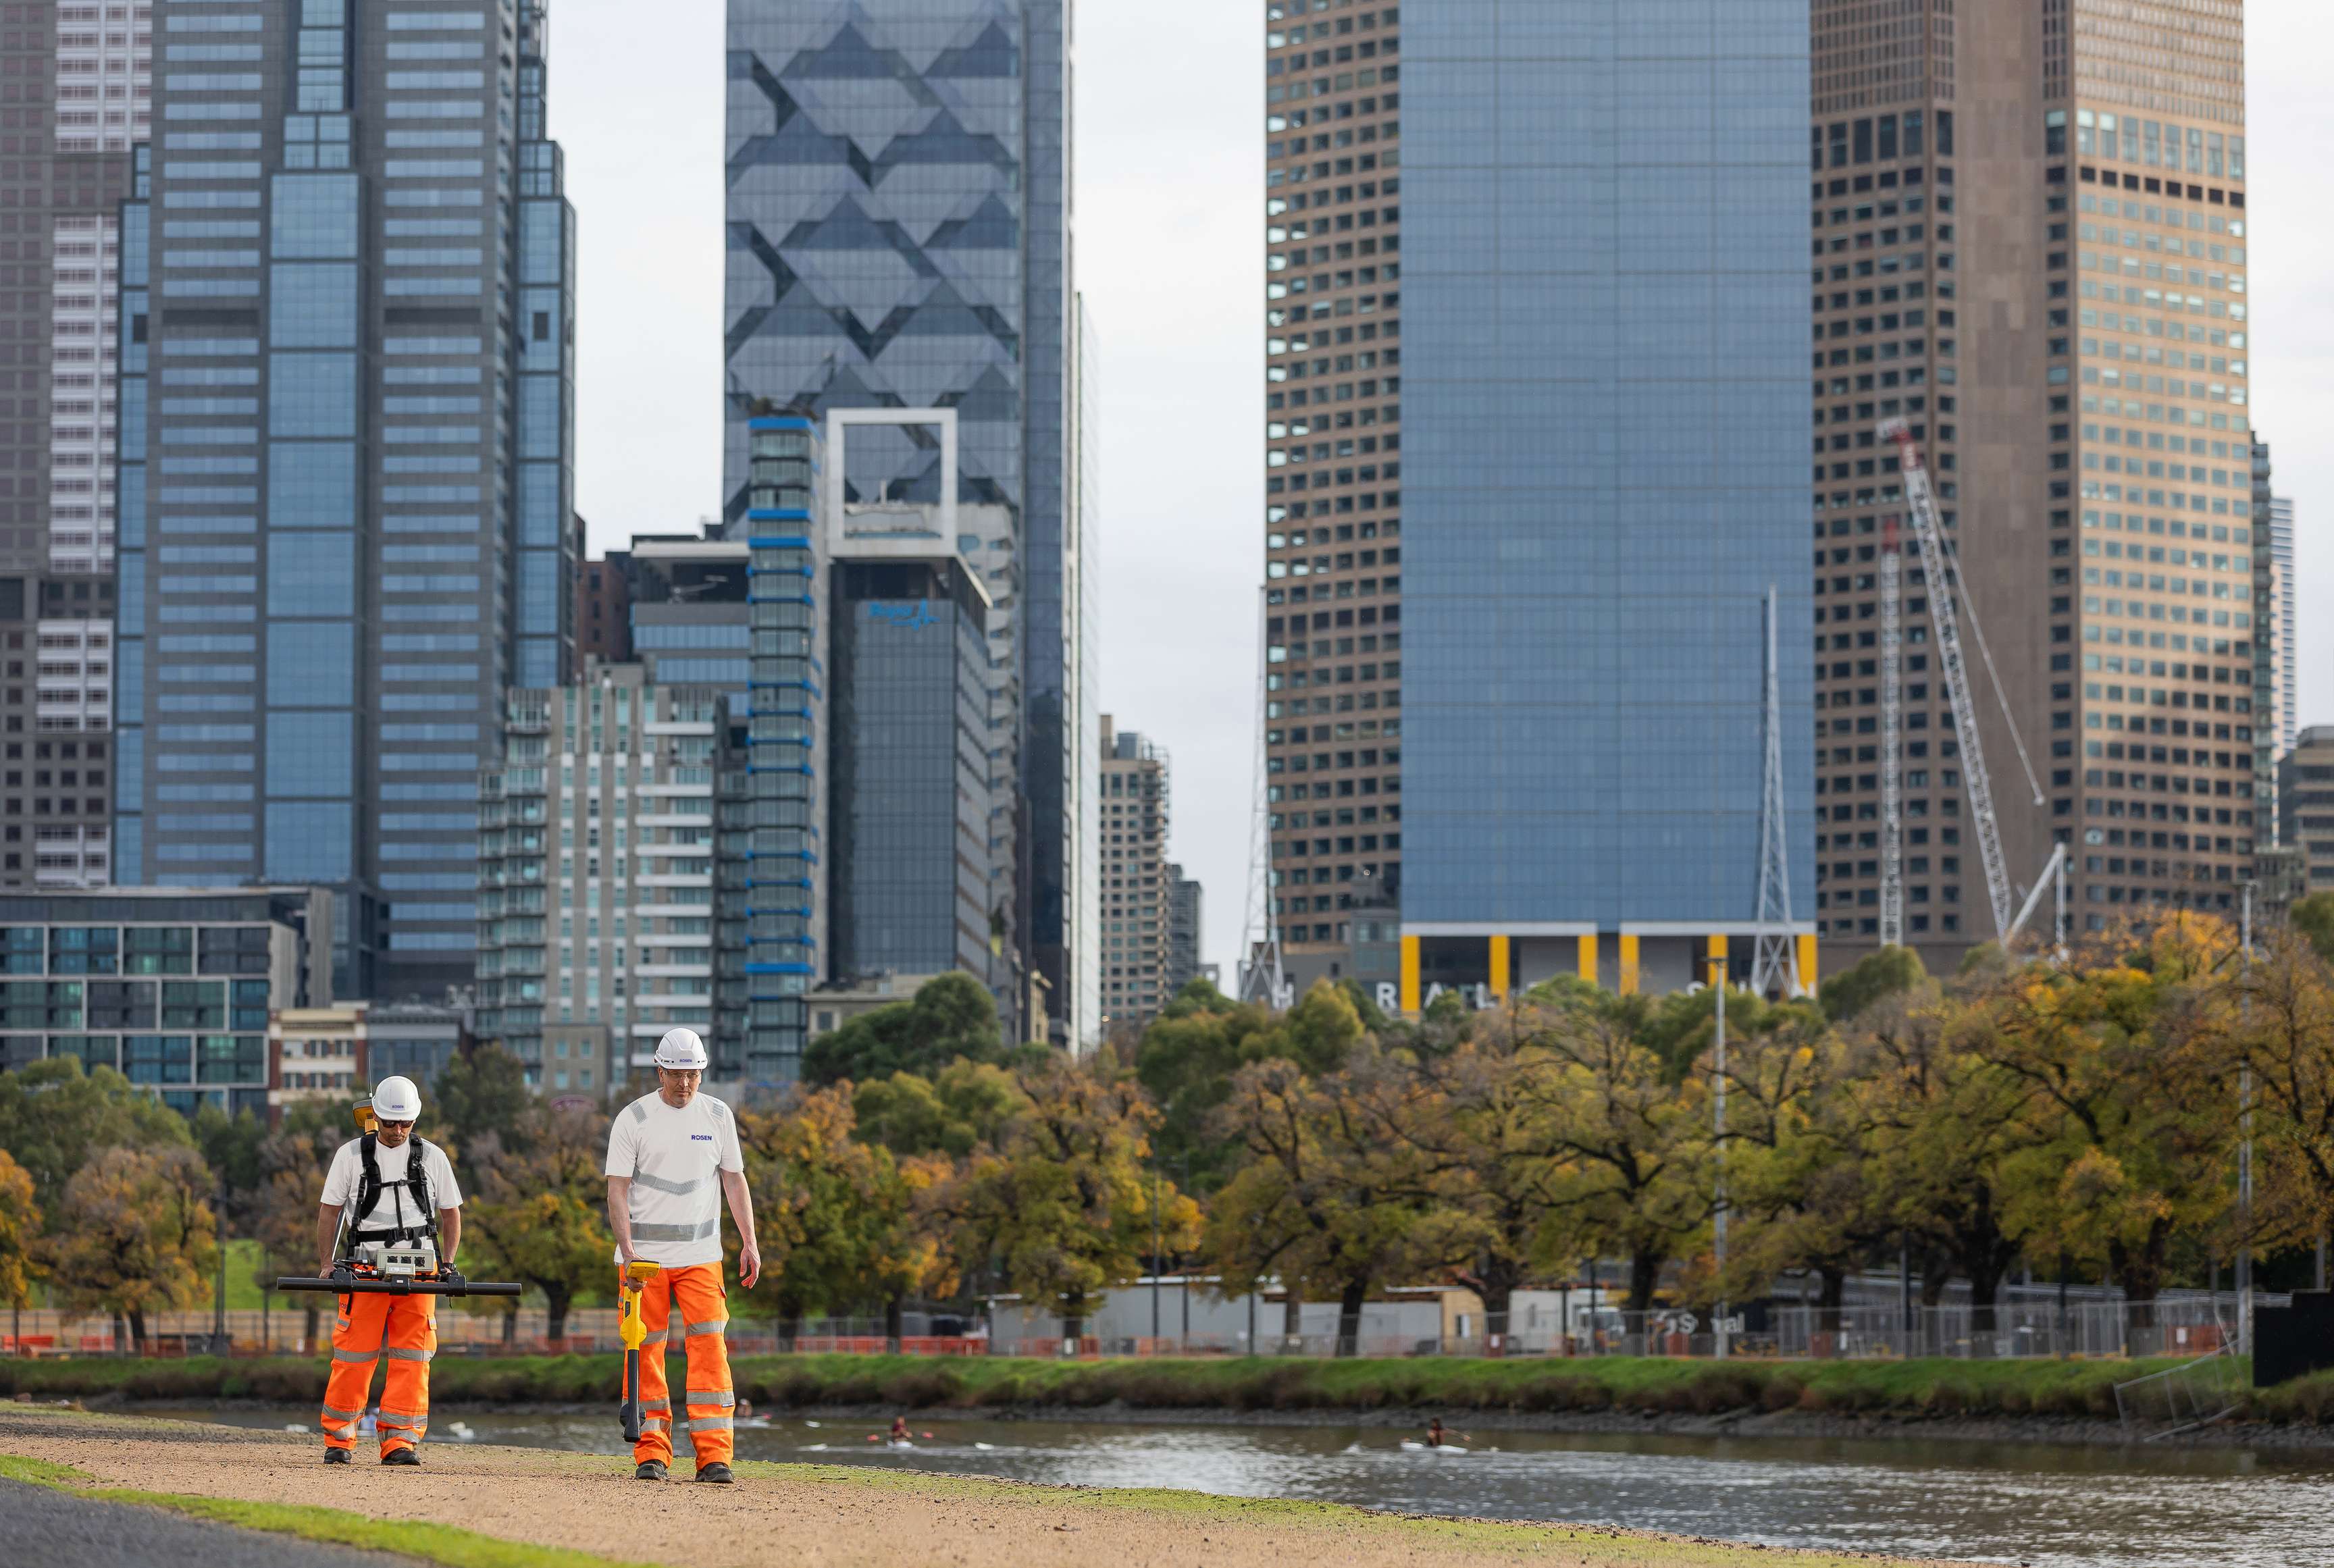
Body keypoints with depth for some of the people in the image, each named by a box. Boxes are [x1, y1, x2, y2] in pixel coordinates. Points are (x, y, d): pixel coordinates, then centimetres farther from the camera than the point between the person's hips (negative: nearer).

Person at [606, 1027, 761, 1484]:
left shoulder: (717, 1116, 7)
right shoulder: (633, 1119, -1)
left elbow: (734, 1180, 12)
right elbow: (618, 1190, -5)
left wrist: (749, 1241, 2)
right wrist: (627, 1250, -18)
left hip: (700, 1255, 1)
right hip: (645, 1256, -1)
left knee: (710, 1348, -9)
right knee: (646, 1352, -2)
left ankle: (714, 1454, -12)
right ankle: (652, 1452, 5)